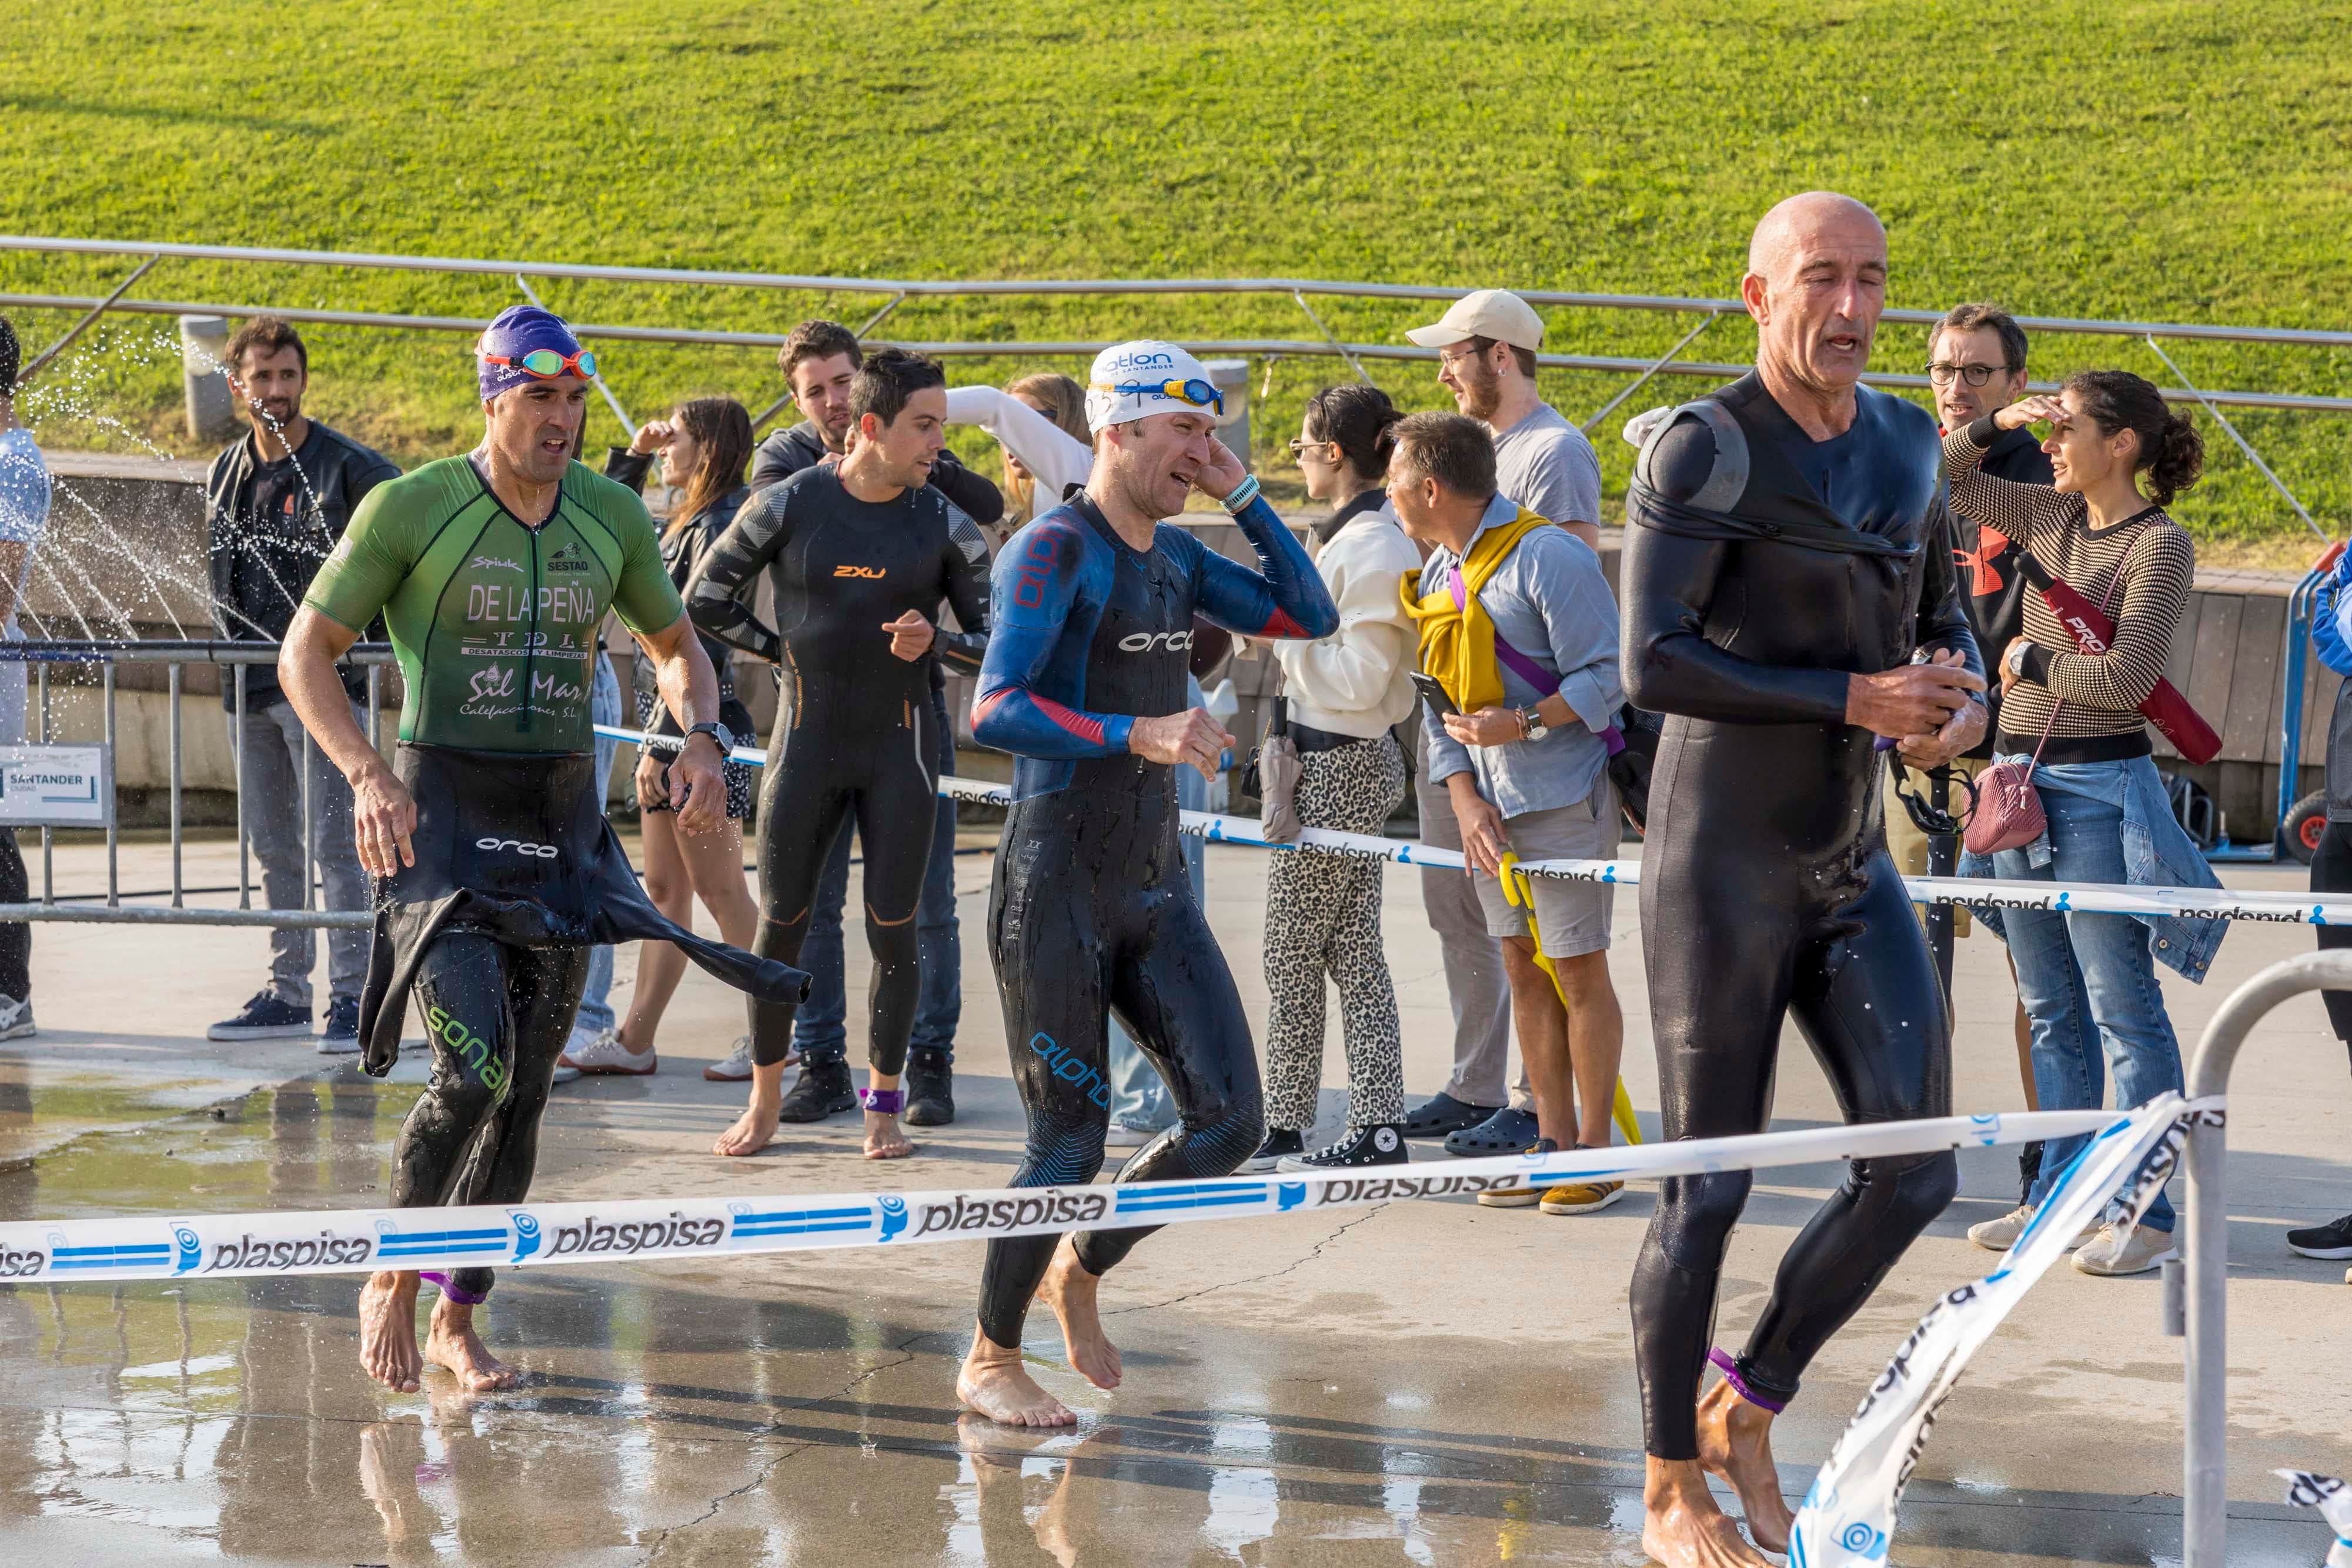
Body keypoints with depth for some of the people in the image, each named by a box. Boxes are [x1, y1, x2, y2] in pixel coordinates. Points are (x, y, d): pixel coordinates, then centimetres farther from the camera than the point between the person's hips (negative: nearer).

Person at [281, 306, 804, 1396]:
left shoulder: (611, 517, 5)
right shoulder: (411, 508, -8)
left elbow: (675, 644, 20)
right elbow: (304, 654, -4)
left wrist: (702, 738, -1)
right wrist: (367, 775, -18)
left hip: (562, 817, 5)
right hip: (444, 810, -5)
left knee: (526, 1091, 6)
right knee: (474, 1069, -19)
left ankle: (456, 1323, 21)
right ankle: (392, 1282, 3)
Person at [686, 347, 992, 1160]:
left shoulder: (943, 523, -2)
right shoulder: (789, 506, -5)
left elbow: (995, 635, 4)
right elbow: (704, 597, 7)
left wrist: (935, 642, -15)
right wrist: (784, 650, 2)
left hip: (902, 742, 0)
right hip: (807, 736, 0)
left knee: (894, 928, 0)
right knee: (781, 923, 4)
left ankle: (883, 1102, 12)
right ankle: (766, 1097, 18)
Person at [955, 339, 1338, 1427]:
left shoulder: (1177, 555, 12)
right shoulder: (1054, 553, -13)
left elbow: (1310, 618, 16)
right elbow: (993, 713, -23)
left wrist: (1241, 494, 7)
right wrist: (1136, 733, -35)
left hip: (1152, 887, 7)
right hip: (1056, 888, -7)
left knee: (1229, 1120, 0)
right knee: (1070, 1142, -3)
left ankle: (1080, 1273, 24)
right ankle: (989, 1359, 17)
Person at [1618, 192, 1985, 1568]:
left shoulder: (1907, 442, 9)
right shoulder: (1704, 449, -12)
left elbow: (1945, 610, 22)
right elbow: (1654, 664, -20)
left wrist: (1964, 699, -2)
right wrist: (1851, 700, -23)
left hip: (1855, 868, 6)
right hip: (1722, 862, -6)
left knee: (1915, 1172, 0)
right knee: (1708, 1186, 0)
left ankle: (1751, 1411, 22)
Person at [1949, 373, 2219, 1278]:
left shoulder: (2160, 545, -10)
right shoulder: (2049, 516, 10)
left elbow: (2125, 677, -18)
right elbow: (1941, 482, 20)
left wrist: (2030, 660, -5)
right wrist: (1995, 425, 6)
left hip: (2098, 787, -8)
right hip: (2021, 775, 8)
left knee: (2122, 1007, -5)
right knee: (2051, 1010, 13)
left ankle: (2147, 1212, -2)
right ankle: (2055, 1196, 19)